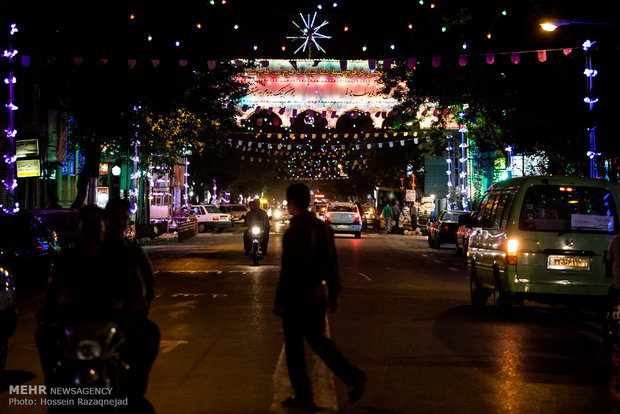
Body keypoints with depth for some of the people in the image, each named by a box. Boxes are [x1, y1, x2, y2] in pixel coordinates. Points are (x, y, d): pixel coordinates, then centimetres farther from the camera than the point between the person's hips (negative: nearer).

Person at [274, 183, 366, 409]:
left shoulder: (295, 231, -17)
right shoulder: (323, 227, 7)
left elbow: (289, 270, -19)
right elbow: (332, 263, 12)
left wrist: (279, 301, -14)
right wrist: (333, 294, 19)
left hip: (298, 295, -8)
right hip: (320, 292, 8)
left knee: (294, 346, 4)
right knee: (317, 339, 18)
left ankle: (303, 396, 9)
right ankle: (353, 376, 6)